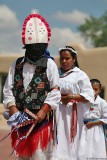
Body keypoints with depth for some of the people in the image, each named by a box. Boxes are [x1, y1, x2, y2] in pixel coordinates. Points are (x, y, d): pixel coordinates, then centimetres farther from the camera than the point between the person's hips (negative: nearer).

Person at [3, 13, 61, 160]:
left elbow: (55, 91, -2)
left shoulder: (49, 64, 3)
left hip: (41, 117, -3)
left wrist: (44, 111, -13)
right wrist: (13, 110, -4)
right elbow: (8, 90, 10)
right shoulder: (17, 65, 11)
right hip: (20, 119, 3)